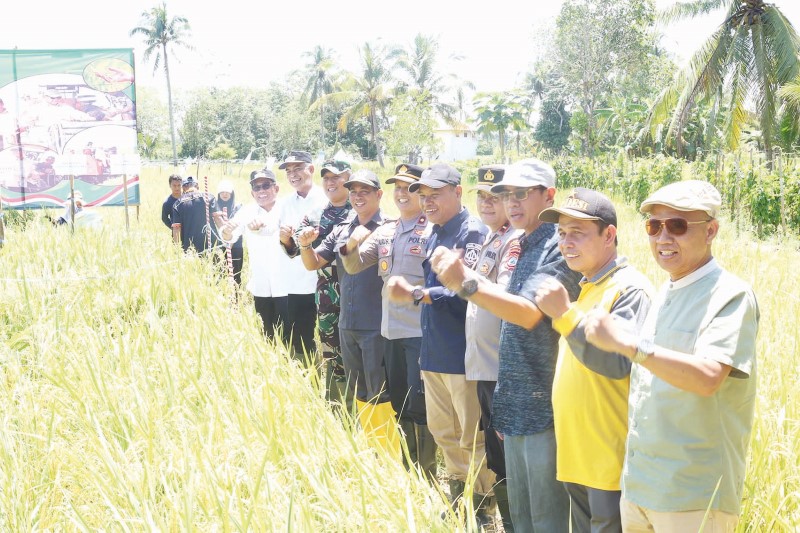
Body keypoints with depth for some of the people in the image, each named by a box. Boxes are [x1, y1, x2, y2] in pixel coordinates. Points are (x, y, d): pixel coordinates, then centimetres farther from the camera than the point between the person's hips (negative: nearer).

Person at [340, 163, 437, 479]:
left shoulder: (432, 231, -9)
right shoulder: (384, 233, 12)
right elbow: (353, 266, 11)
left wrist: (413, 290, -22)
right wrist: (353, 244, -7)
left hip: (421, 331, -7)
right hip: (391, 330, 7)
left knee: (420, 405, -3)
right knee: (399, 403, 15)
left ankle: (426, 474, 9)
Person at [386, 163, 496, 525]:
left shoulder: (472, 232, -14)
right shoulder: (435, 233, 14)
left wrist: (417, 295, -24)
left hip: (463, 354, -9)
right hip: (433, 351, 9)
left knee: (472, 437, 0)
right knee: (443, 431, 18)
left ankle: (483, 508, 13)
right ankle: (459, 496, 32)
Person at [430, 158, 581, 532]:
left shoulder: (559, 247, -13)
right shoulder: (524, 248, 15)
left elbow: (529, 314, -26)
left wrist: (466, 282, -37)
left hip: (544, 407, -9)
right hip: (517, 409, 9)